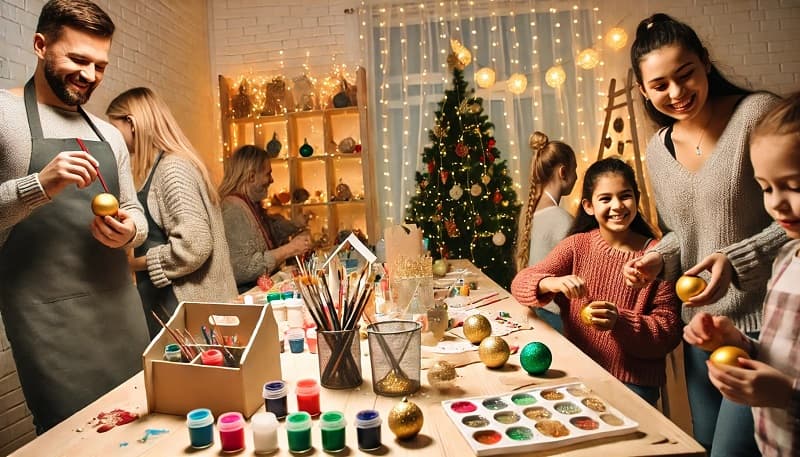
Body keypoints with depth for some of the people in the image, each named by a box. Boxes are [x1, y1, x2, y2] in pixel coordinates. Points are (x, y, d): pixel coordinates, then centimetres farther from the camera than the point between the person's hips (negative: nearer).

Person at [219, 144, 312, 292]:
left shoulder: (253, 204, 13)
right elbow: (244, 270, -22)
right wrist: (289, 249, -16)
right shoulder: (233, 209, -16)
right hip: (244, 295, -9)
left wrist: (293, 239, 4)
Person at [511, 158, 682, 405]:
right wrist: (551, 283, -29)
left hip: (633, 382, -2)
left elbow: (670, 332, -6)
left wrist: (621, 321, -25)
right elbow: (520, 283, -7)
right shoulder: (577, 245, 1)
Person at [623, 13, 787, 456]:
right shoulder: (658, 148, 4)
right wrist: (658, 259, -4)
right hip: (700, 320, 6)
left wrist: (737, 261, -27)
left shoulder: (757, 113, -14)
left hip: (762, 323, -6)